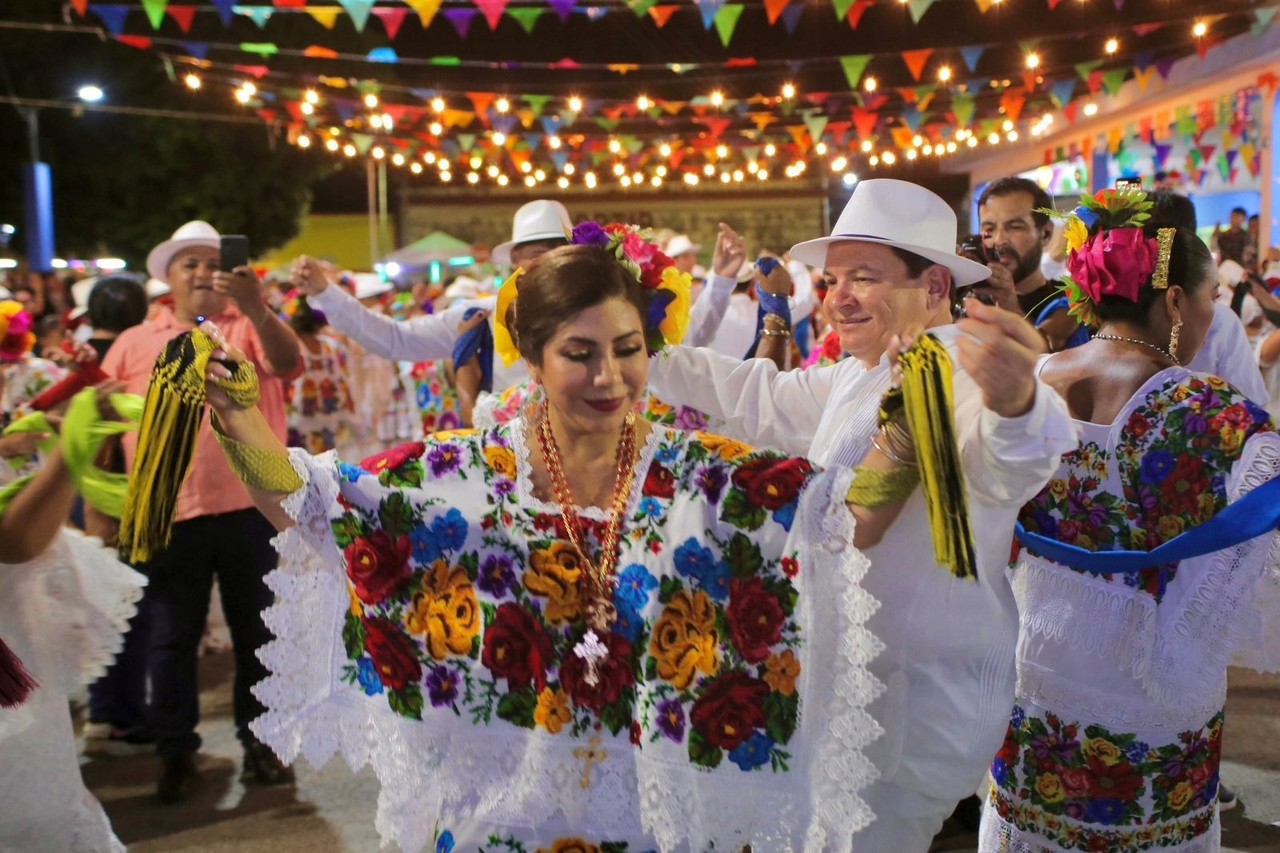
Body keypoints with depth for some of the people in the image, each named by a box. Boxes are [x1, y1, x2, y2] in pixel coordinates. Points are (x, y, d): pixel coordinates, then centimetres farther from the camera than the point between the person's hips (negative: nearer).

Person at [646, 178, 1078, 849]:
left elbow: (1001, 465, -41)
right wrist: (643, 359, 22)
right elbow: (762, 399, 23)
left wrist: (1015, 404, -64)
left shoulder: (956, 375, -21)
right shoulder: (858, 377, 11)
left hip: (923, 705, -9)